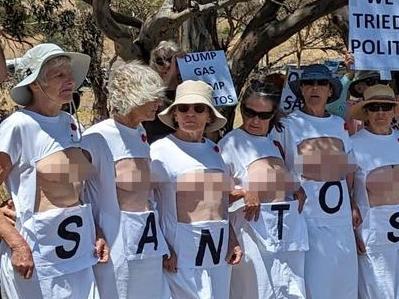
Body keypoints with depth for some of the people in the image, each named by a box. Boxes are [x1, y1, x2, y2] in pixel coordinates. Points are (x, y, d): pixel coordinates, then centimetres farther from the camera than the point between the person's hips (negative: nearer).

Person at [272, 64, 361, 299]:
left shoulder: (339, 124, 14)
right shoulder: (288, 125, -1)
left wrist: (353, 204, 12)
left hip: (340, 218, 5)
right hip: (306, 217, -5)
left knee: (344, 279, 9)